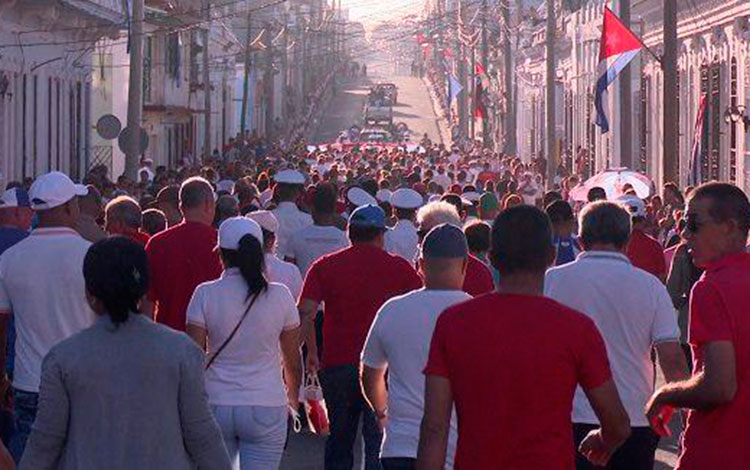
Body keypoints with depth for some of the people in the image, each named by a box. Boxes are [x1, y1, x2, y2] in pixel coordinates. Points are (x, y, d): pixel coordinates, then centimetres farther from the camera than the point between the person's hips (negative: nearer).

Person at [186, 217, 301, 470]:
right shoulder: (280, 296, -3)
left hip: (216, 405, 0)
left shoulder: (205, 294, -5)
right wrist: (293, 396, 24)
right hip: (266, 406, 0)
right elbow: (293, 359, 6)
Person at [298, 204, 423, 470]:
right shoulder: (399, 267, 2)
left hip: (337, 362, 2)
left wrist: (312, 352, 5)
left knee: (339, 440, 16)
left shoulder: (325, 266, 4)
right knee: (379, 440, 2)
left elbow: (305, 313, -6)